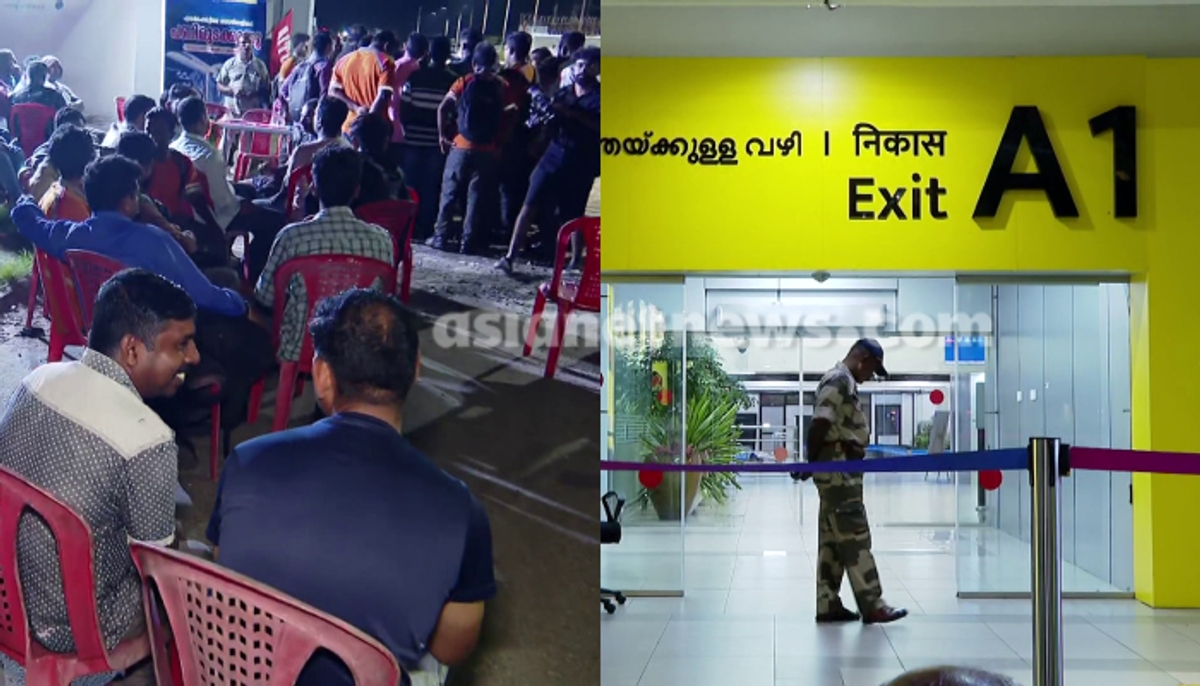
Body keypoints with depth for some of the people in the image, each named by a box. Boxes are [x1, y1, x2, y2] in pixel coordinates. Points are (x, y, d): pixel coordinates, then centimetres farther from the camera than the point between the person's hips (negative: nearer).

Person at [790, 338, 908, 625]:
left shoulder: (844, 382, 19)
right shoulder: (838, 380, -13)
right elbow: (820, 425, -20)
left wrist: (811, 463, 10)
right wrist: (810, 462, -11)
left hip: (840, 471, 10)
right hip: (838, 470, -10)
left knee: (834, 539, 11)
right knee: (855, 537, -7)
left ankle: (828, 605, 15)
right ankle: (871, 605, -5)